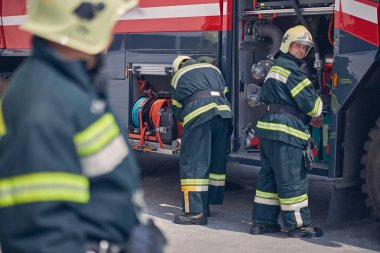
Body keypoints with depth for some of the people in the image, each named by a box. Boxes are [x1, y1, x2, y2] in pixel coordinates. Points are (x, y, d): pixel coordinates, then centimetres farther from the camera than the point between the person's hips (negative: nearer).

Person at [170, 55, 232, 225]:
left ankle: (196, 211, -9)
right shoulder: (213, 69, 31)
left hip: (198, 114, -4)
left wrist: (187, 122, 39)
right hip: (224, 111, 5)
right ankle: (207, 204, 22)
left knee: (192, 163, -3)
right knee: (217, 161, 14)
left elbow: (178, 110, 22)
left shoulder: (177, 77, 22)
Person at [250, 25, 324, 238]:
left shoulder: (276, 67, 21)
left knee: (269, 176, 14)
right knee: (292, 178, -4)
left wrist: (308, 117, 21)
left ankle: (262, 221, 18)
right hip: (285, 132, -10)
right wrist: (318, 109, 12)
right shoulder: (292, 69, -10)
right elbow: (310, 102, -13)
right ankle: (298, 224, 3)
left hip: (268, 130, 10)